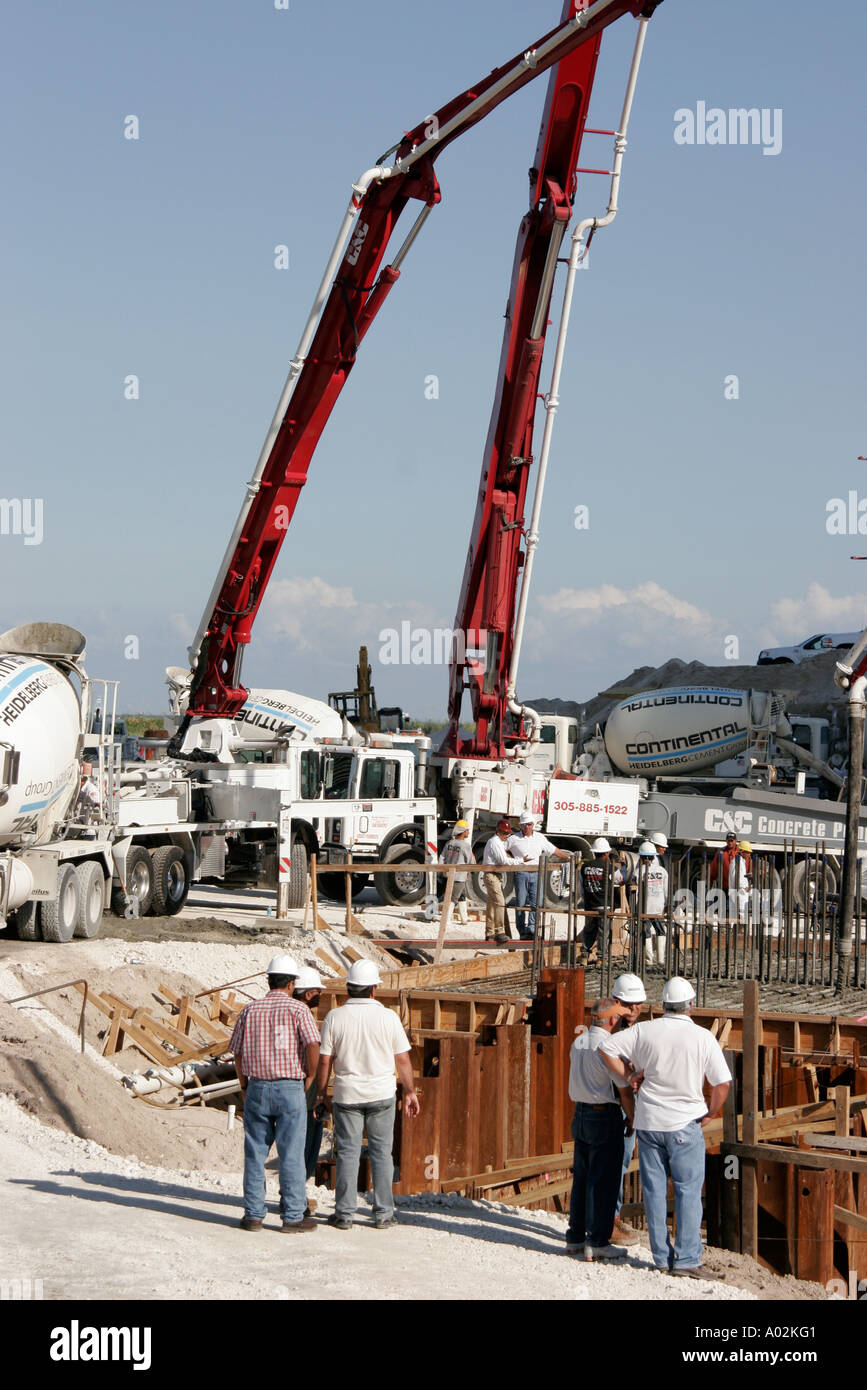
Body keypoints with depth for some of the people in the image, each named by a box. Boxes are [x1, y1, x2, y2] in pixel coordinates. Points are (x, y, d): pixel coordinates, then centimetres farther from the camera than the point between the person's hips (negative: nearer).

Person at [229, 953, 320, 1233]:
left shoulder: (250, 1011, 6)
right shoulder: (298, 1009, -6)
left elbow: (238, 1054, 8)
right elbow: (312, 1045, -17)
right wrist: (310, 1076, -1)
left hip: (257, 1088, 3)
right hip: (290, 1089, -3)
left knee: (255, 1153, 9)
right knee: (291, 1154, 2)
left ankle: (253, 1215, 11)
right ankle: (293, 1216, 5)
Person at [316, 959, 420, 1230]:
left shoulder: (334, 1018, -5)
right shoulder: (388, 1017, -5)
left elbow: (324, 1061, -2)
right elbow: (403, 1059, -1)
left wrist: (322, 1095, 9)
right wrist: (410, 1092, 11)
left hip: (347, 1095, 0)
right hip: (381, 1095, 0)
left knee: (347, 1153, 6)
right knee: (381, 1153, 7)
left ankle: (344, 1213, 7)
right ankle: (383, 1213, 9)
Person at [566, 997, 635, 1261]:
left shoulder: (577, 1044, 7)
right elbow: (625, 1091, -13)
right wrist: (632, 1118, 0)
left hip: (580, 1112, 7)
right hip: (605, 1117, -7)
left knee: (581, 1177, 14)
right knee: (602, 1181, -2)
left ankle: (575, 1237, 20)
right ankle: (597, 1242, 0)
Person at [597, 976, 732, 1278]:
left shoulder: (644, 1031, -3)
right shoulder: (703, 1037, -8)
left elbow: (606, 1047, 0)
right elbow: (722, 1083, -7)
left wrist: (626, 1077, 8)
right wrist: (710, 1114, 8)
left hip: (649, 1122, 3)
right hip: (686, 1123, -3)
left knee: (654, 1190, 9)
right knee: (688, 1190, 1)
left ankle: (662, 1256, 12)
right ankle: (686, 1259, -4)